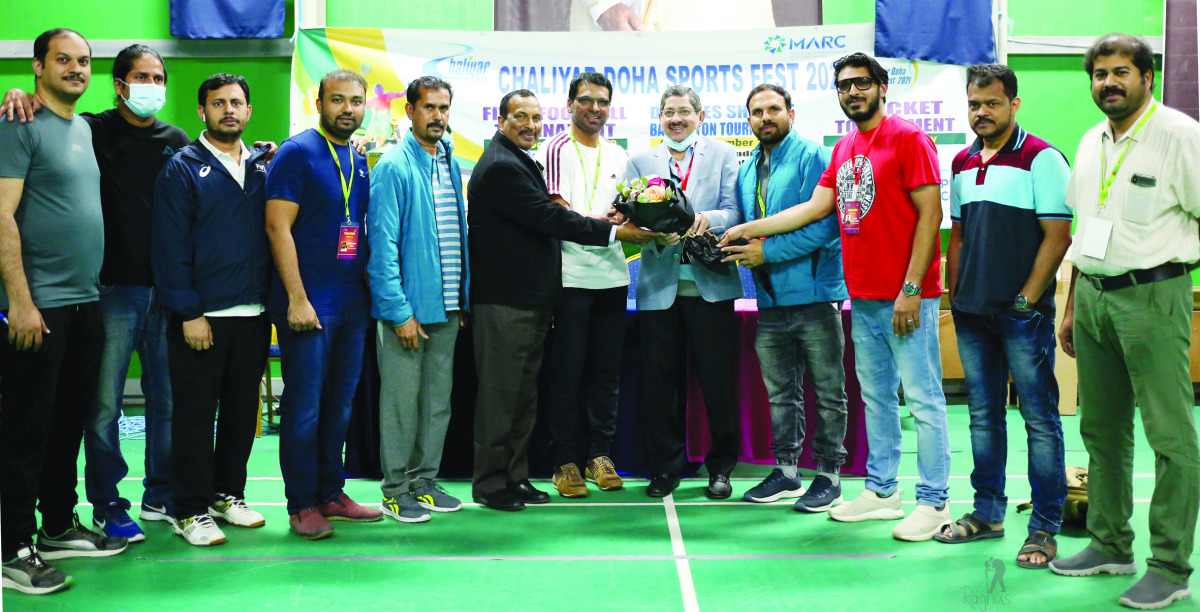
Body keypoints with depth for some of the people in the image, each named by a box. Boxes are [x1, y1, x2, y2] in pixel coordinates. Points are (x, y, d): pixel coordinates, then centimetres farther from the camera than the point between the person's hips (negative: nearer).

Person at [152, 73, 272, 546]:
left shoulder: (263, 167, 12)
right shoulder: (183, 168, -2)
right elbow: (170, 246, -6)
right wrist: (188, 313, -11)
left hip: (253, 313, 5)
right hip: (200, 316, -4)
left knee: (242, 411, 12)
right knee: (195, 414, 1)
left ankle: (228, 494, 26)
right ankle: (192, 510, 11)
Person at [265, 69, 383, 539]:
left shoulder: (360, 161, 14)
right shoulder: (297, 152, -7)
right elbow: (278, 226, -13)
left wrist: (370, 288, 13)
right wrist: (297, 298, -17)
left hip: (353, 302, 7)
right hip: (308, 303, -7)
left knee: (339, 403, 13)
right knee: (304, 406, -1)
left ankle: (331, 494, 24)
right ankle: (302, 504, 9)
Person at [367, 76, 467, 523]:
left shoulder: (452, 165, 12)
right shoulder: (393, 166, -10)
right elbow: (382, 243, -14)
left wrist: (463, 298, 12)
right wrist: (399, 310, -18)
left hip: (447, 306, 7)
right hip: (407, 306, -7)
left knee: (438, 398, 13)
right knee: (401, 400, 1)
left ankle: (424, 481, 24)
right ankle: (396, 490, 12)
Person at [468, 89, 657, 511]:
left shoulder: (519, 162, 19)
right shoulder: (500, 167, -15)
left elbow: (544, 216, 20)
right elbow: (549, 218, -19)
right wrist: (614, 232, -16)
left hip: (531, 299, 10)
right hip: (504, 301, -10)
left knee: (524, 393, 14)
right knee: (500, 393, -3)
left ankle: (515, 477, 23)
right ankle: (489, 484, 7)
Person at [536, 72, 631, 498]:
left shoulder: (619, 156, 18)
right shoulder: (554, 151, 1)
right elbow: (557, 213, -10)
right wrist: (604, 223, -23)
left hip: (613, 275, 5)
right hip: (569, 276, -5)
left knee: (607, 372, 8)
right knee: (566, 372, -1)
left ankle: (600, 455, 17)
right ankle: (564, 460, 7)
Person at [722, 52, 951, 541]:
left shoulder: (908, 139, -7)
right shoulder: (844, 148, 16)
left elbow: (930, 213, -11)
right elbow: (816, 207, 17)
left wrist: (911, 288, -16)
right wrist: (748, 229, 14)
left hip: (907, 297, -8)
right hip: (863, 298, 8)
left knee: (923, 399, -3)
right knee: (876, 396, 13)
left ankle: (933, 502, 4)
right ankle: (881, 491, 23)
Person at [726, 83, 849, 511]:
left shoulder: (813, 157, -8)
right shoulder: (747, 171, 16)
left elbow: (824, 224, -17)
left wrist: (768, 251, -18)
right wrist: (741, 249, 1)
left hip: (815, 293, -7)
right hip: (770, 299, 7)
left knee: (828, 392, 3)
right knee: (780, 393, 14)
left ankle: (829, 476, 13)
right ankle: (786, 471, 25)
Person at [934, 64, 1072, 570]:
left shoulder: (1041, 159, -6)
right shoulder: (962, 163, 13)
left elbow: (1057, 236, -10)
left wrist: (1026, 299, -13)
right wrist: (954, 296, 12)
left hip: (1023, 313, -6)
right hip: (972, 311, 6)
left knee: (1040, 419, -1)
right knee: (983, 415, 13)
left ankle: (1045, 528, 6)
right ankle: (987, 513, 23)